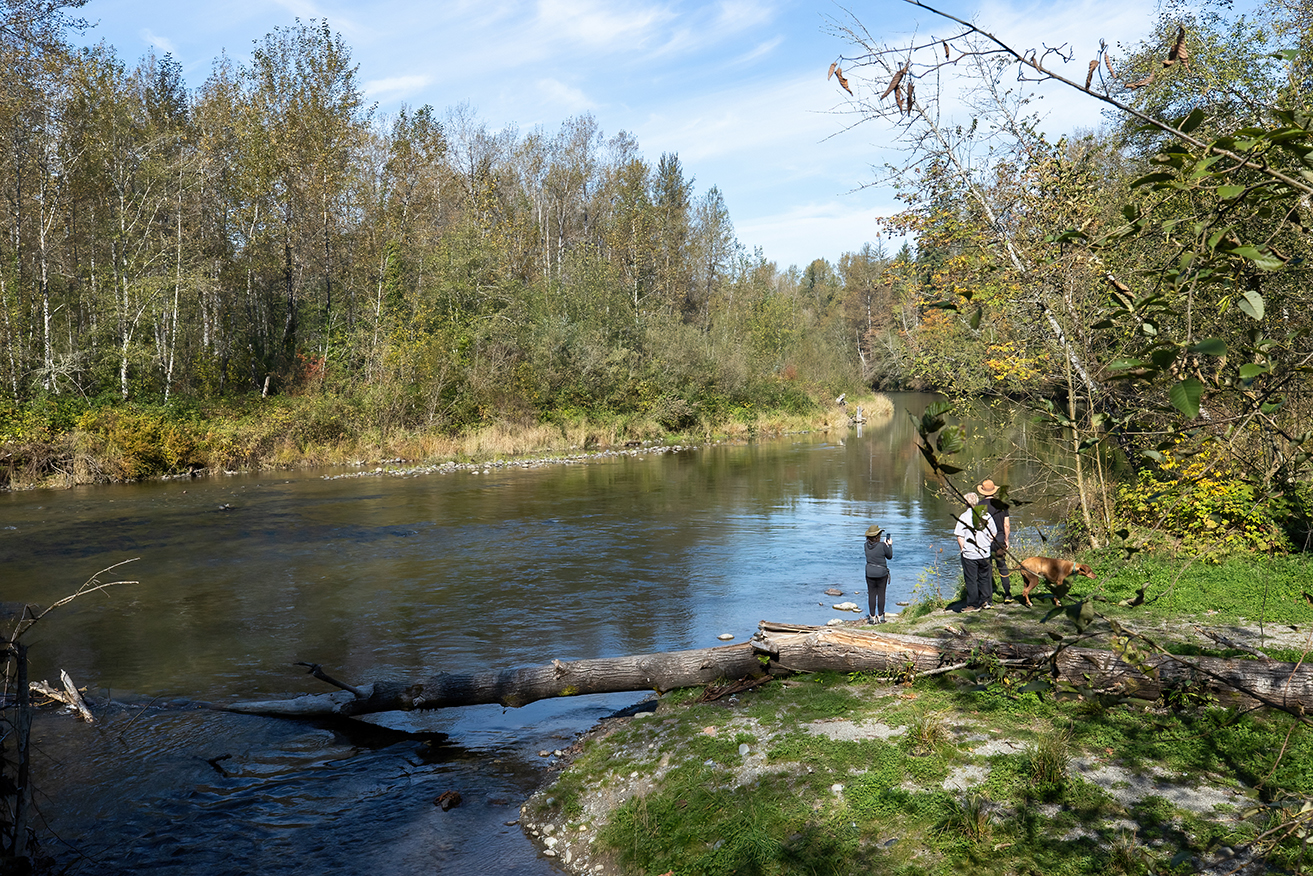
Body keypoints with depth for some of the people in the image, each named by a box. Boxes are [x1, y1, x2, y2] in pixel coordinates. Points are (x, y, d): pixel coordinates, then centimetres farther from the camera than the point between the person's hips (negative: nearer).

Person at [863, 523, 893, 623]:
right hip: (882, 573, -3)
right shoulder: (882, 546, -14)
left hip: (869, 573, 3)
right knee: (881, 594, 7)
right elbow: (890, 556, 0)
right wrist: (889, 545, 11)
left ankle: (872, 617, 10)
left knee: (871, 594, 7)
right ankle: (880, 616, 12)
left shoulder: (867, 545, -3)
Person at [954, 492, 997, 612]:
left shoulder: (964, 517, -10)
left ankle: (973, 605, 8)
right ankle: (985, 601, 25)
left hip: (969, 554, -4)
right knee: (984, 577, 18)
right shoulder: (987, 516, 2)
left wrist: (963, 549, 1)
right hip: (984, 554, 4)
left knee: (971, 580, 4)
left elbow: (960, 537, -12)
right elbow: (992, 536, 7)